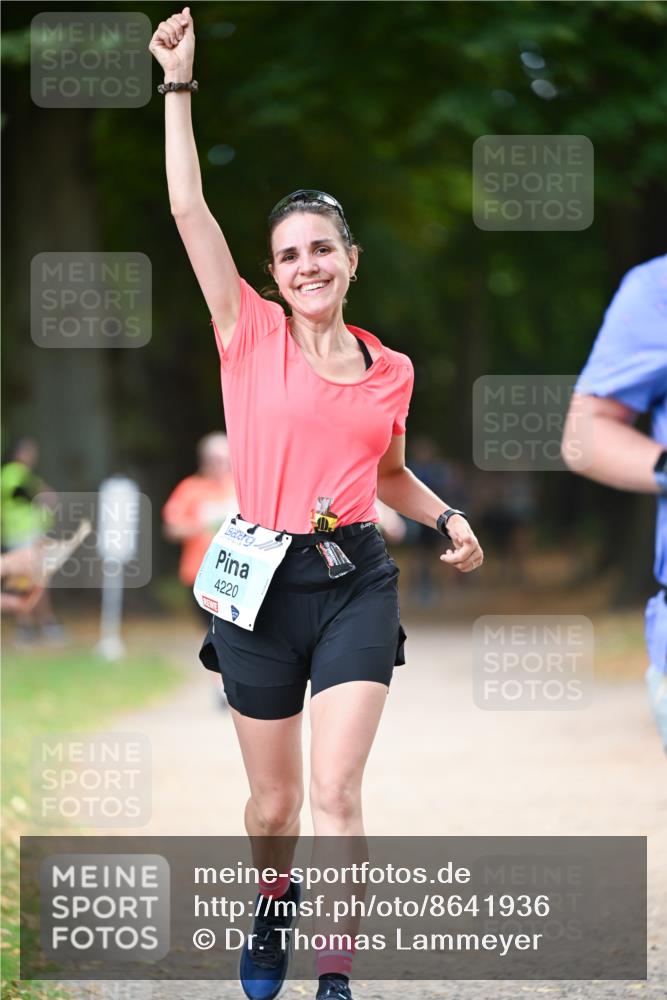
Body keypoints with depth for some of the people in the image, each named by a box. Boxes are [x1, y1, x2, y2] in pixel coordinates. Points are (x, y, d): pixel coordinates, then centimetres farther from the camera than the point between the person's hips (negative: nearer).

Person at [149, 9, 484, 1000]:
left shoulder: (392, 372, 8)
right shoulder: (250, 334, 0)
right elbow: (189, 208, -6)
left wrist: (446, 517, 8)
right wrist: (179, 84, -7)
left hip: (356, 583, 1)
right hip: (264, 581, -1)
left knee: (336, 790, -12)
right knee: (274, 802, 10)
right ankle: (274, 904, 41)